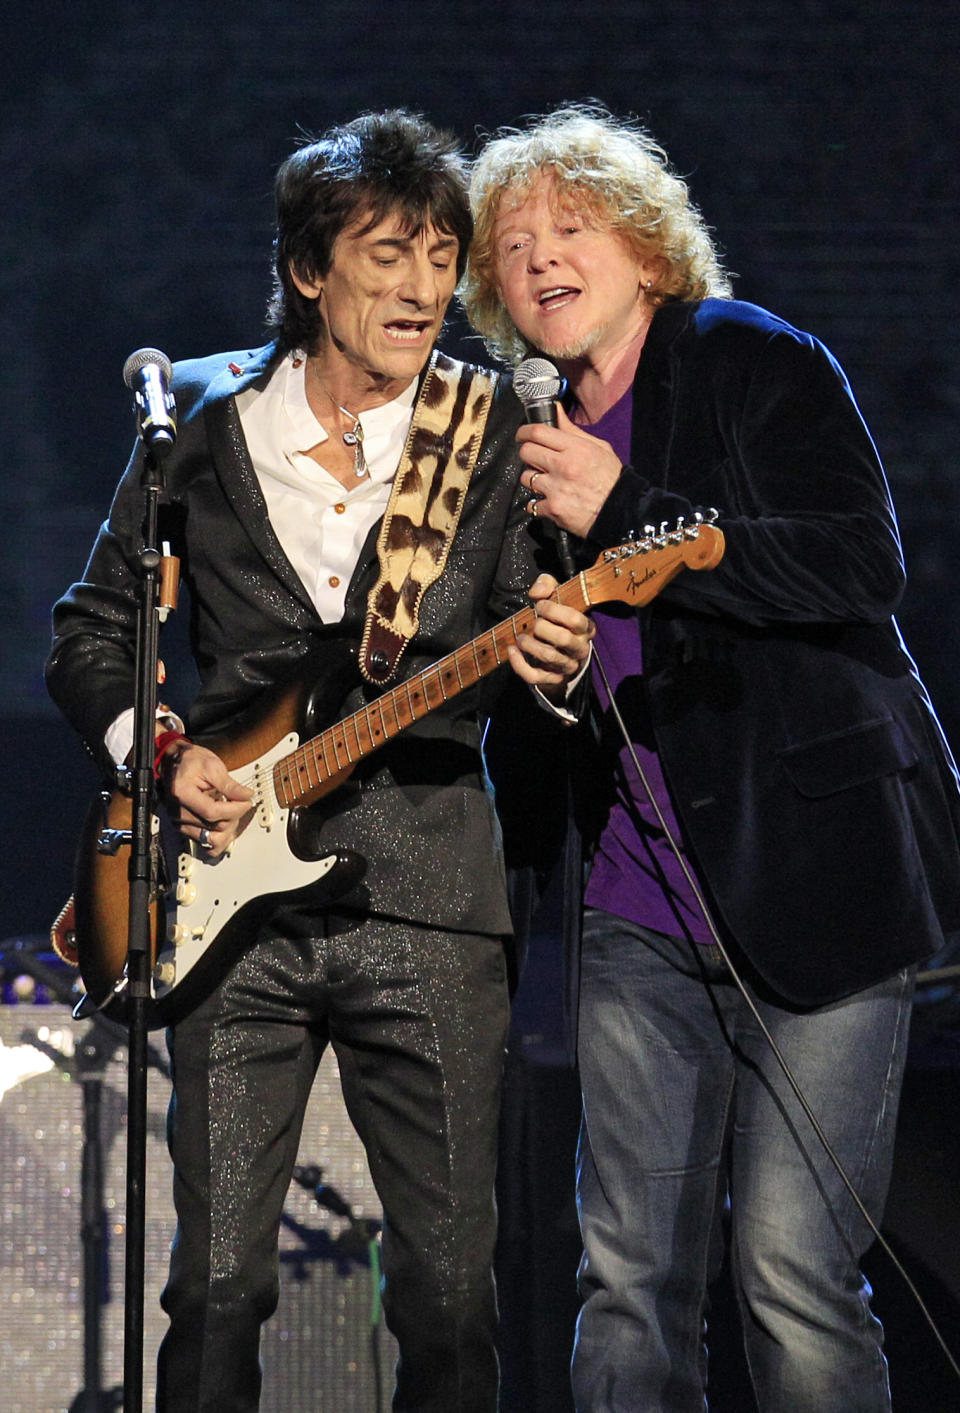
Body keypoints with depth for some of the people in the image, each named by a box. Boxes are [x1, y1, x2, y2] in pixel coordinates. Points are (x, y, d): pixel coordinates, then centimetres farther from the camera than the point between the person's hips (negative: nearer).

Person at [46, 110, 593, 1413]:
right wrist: (157, 755, -3)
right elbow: (91, 629, 14)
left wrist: (550, 667, -20)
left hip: (426, 899, 0)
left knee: (451, 1283, -1)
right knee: (217, 1280, -1)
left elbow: (531, 633, 3)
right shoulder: (204, 418, 6)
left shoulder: (495, 436, 5)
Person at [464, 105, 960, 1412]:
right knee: (630, 1280, 5)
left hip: (817, 881, -6)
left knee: (794, 1279, -9)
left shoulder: (756, 363, -2)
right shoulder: (539, 437, 16)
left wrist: (626, 515, -17)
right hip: (639, 912, 6)